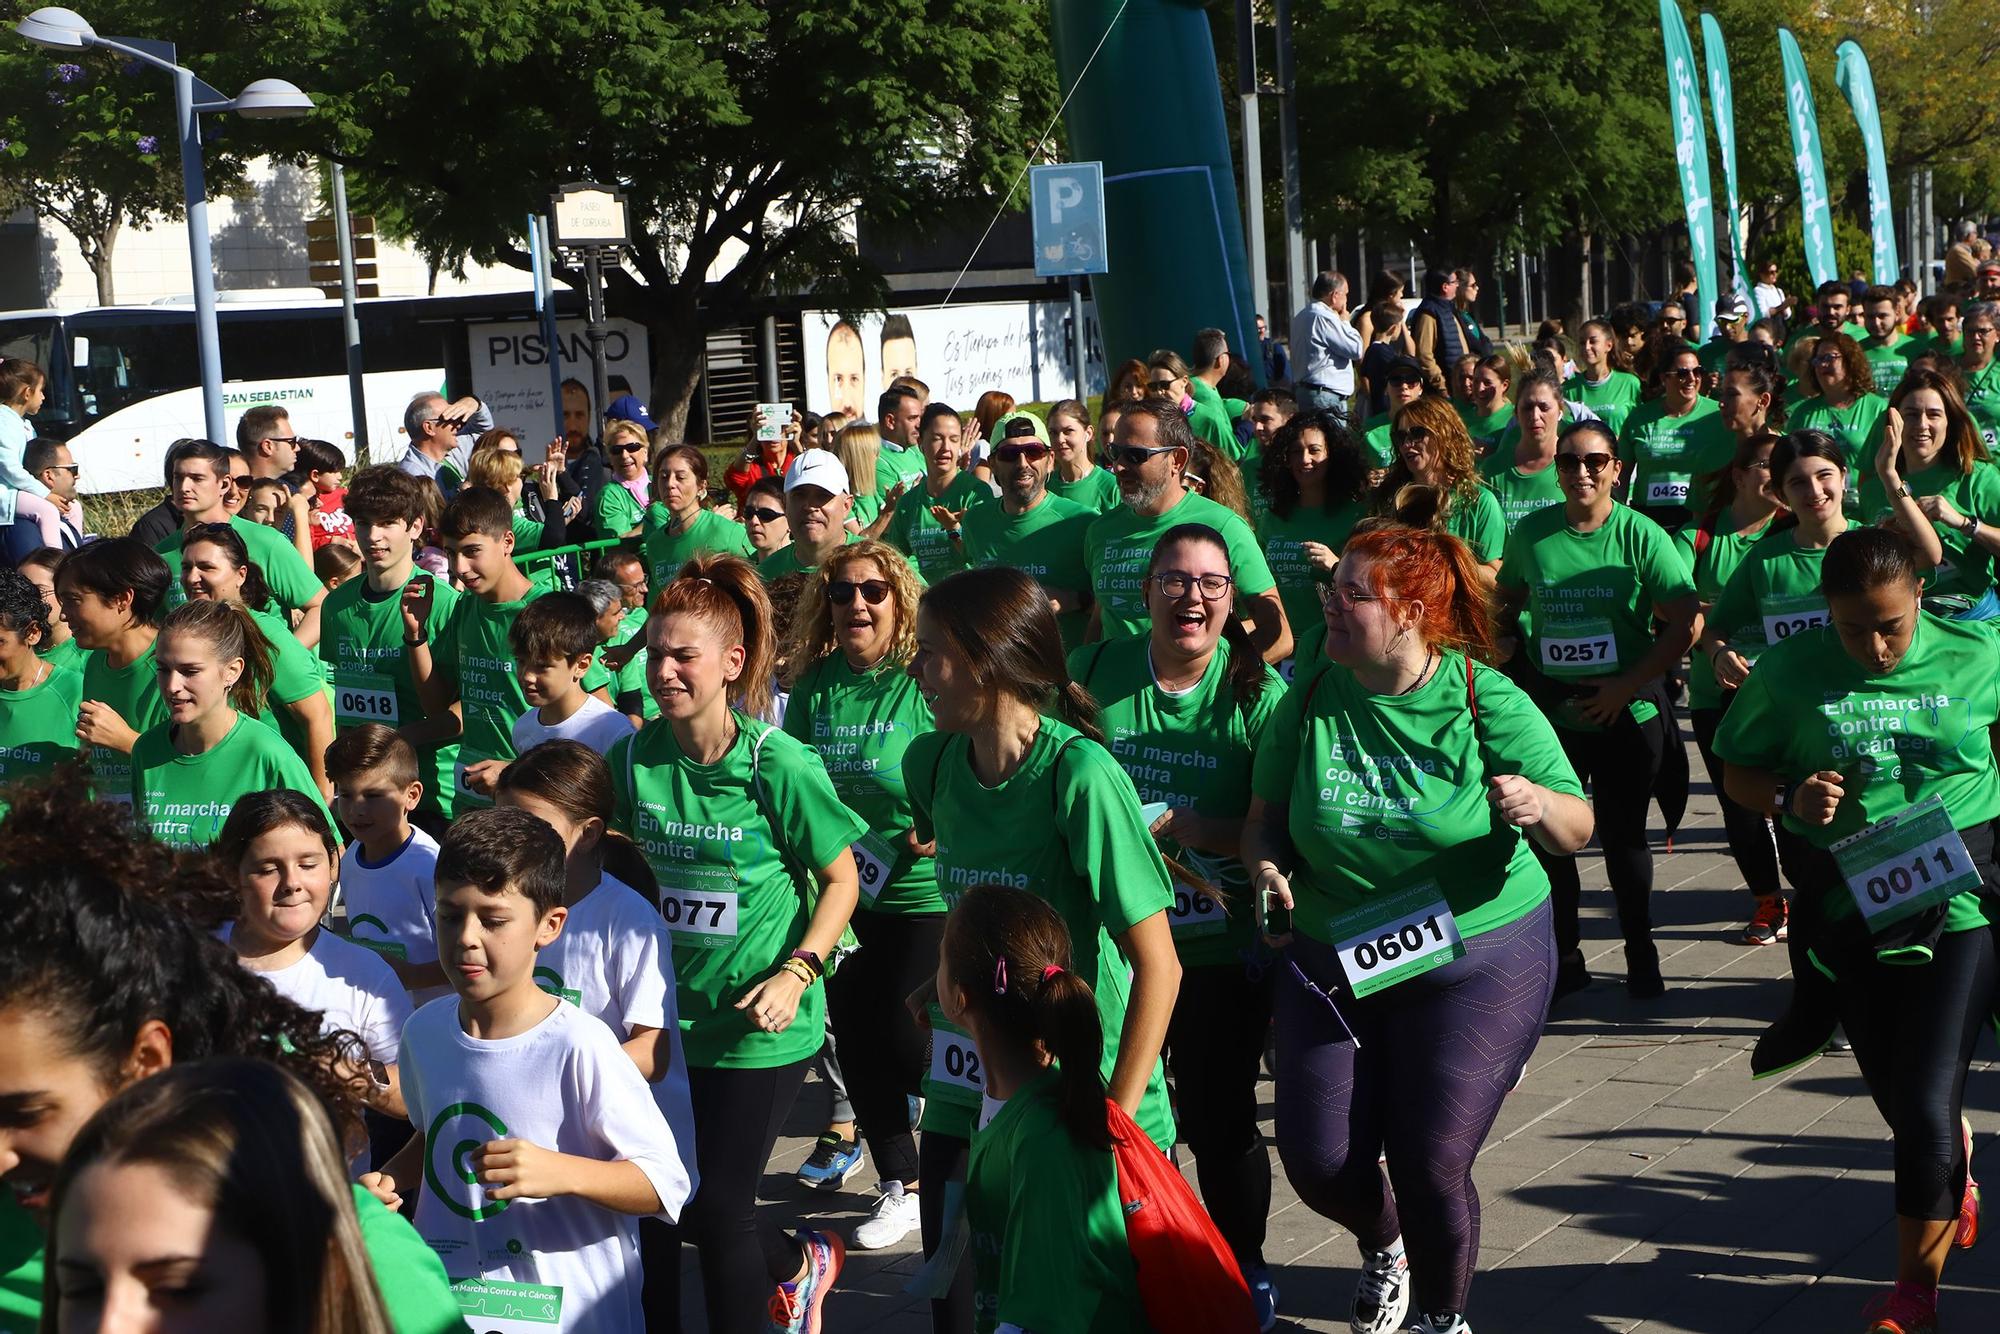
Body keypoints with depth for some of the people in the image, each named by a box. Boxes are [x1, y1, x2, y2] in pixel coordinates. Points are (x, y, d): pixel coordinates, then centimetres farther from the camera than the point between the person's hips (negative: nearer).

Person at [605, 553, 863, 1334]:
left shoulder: (778, 764, -17)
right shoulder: (635, 757, -3)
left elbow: (841, 878, -8)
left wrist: (797, 974, -18)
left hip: (760, 1029, -5)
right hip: (671, 1015, 5)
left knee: (718, 1209, -2)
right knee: (670, 1205, 14)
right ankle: (799, 1264, 42)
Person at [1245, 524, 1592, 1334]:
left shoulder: (1487, 702, -13)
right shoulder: (1310, 703, -5)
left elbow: (1575, 832, -13)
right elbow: (1264, 815, 6)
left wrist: (1538, 804, -36)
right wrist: (1267, 871, -15)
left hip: (1476, 958, -3)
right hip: (1331, 957, 3)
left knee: (1431, 1166, -9)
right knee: (1317, 1162, -1)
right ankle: (1382, 1248, 37)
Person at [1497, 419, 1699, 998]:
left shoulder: (1640, 535, -10)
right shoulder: (1531, 532, -2)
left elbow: (1684, 625, -11)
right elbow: (1506, 604, 14)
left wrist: (1626, 685, -17)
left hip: (1628, 714, -2)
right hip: (1551, 712, 3)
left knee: (1623, 836, 8)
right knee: (1548, 837, 7)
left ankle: (1641, 954, 26)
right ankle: (1564, 957, 23)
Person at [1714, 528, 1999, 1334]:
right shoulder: (1792, 670, -4)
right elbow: (1738, 771, 4)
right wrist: (1791, 800, -16)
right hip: (1853, 907, 2)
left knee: (1926, 1101, -6)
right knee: (1893, 1092, 18)